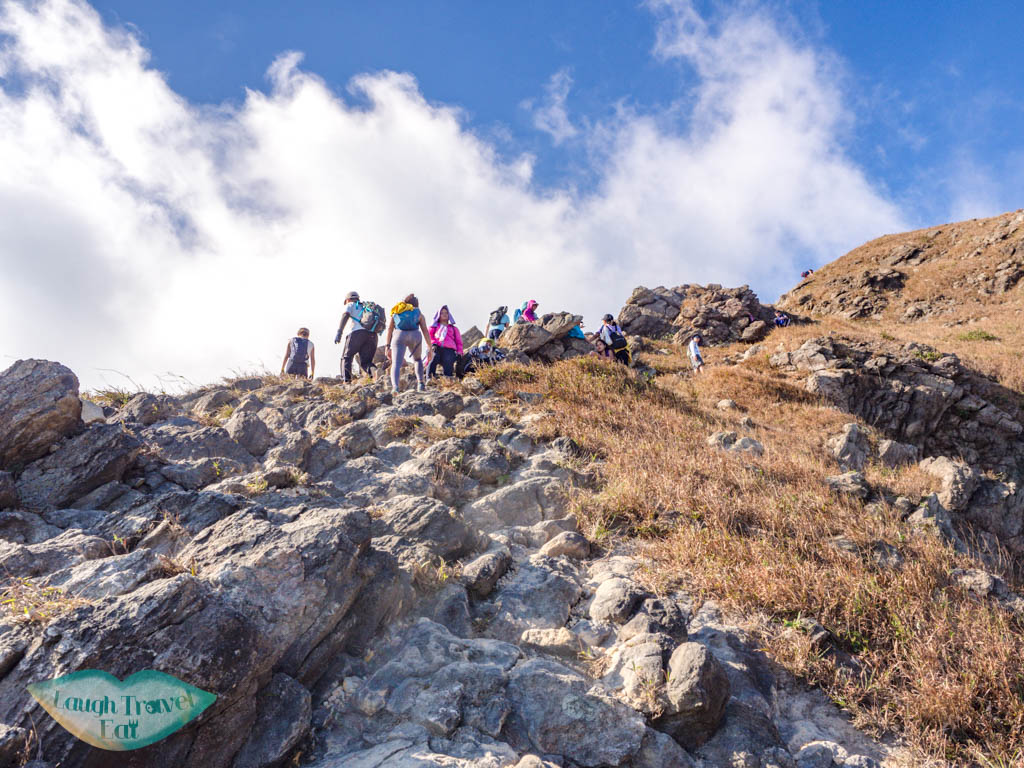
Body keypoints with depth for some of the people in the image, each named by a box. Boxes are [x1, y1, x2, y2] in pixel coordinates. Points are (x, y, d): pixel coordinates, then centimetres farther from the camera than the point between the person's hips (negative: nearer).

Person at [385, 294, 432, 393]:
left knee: (396, 364, -8)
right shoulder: (418, 313, 22)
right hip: (415, 336, 1)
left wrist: (387, 346, 13)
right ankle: (420, 383, 11)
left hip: (399, 336, -1)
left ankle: (395, 386, -33)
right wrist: (429, 349, 11)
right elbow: (425, 331, 11)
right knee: (417, 359, 26)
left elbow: (389, 329, 15)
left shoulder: (396, 312, 25)